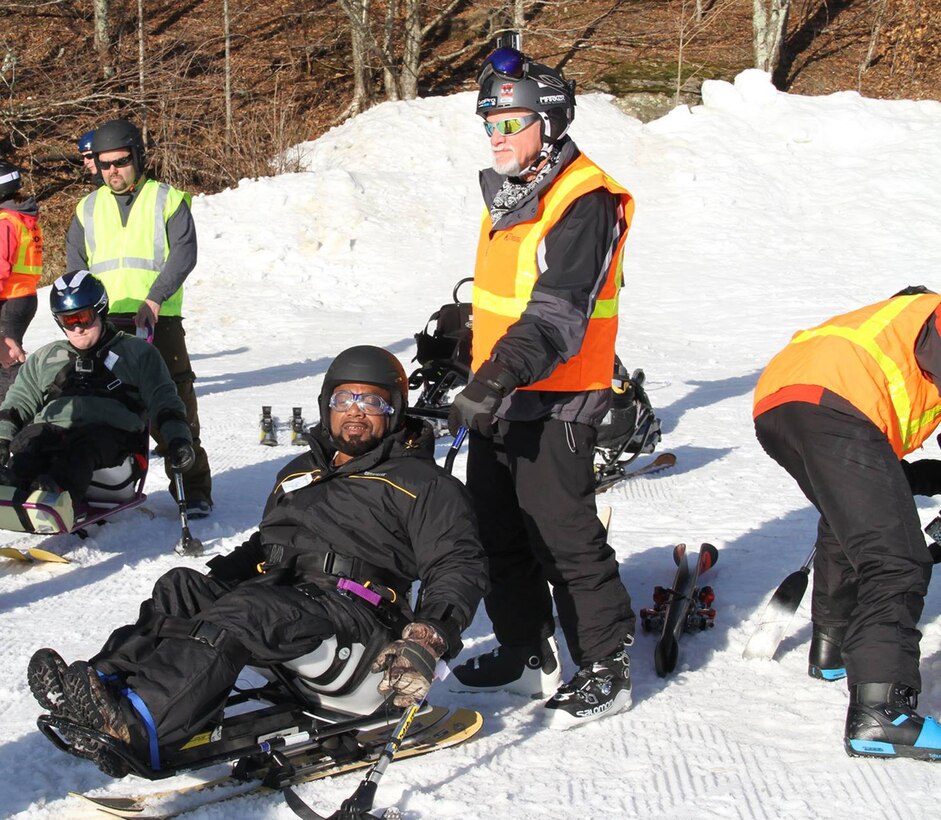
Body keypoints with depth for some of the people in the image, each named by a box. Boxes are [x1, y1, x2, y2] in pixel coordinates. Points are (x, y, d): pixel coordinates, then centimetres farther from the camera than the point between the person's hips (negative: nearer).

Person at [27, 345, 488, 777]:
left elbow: (459, 567, -1)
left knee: (240, 613, -34)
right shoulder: (301, 472, 28)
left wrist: (426, 642, -19)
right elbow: (263, 545, 36)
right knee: (181, 588, -19)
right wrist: (209, 582, 15)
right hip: (270, 594, 7)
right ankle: (106, 683, -40)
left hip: (346, 611, -7)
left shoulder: (420, 482, 7)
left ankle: (134, 725, -52)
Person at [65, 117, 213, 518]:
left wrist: (155, 298, -18)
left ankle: (193, 490, 1)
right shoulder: (88, 208, 17)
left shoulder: (167, 200, 6)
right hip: (103, 326, 3)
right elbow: (75, 265, 17)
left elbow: (183, 253, -5)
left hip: (159, 322, -3)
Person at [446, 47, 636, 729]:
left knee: (566, 540, -4)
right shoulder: (508, 194, 13)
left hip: (555, 405, -9)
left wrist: (498, 378, -35)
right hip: (498, 400, 10)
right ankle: (528, 655, 28)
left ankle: (607, 671, 9)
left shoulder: (586, 202, -17)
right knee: (498, 536, 15)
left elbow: (557, 314, -26)